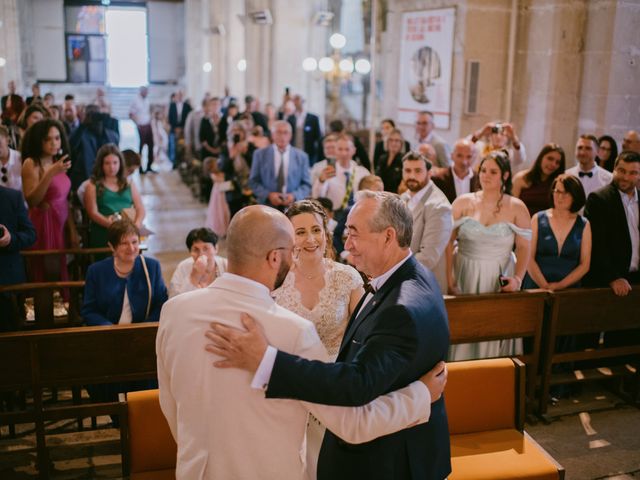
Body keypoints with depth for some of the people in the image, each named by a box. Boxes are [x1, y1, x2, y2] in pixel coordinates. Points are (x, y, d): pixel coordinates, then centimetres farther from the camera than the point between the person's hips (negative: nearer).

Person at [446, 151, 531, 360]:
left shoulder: (517, 208, 0)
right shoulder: (463, 202, 0)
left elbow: (524, 247, 1)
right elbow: (448, 241, -3)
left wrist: (517, 278, -13)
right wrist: (449, 278, -13)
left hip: (499, 279, 0)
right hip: (465, 275, 0)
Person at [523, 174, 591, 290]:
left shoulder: (583, 225, 7)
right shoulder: (538, 219, 5)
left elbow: (584, 265, 4)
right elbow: (529, 258, -1)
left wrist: (560, 285, -8)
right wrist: (545, 286, -9)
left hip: (568, 290, 1)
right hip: (536, 288, -1)